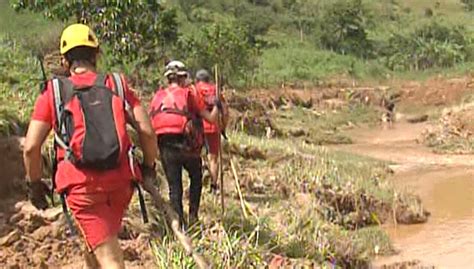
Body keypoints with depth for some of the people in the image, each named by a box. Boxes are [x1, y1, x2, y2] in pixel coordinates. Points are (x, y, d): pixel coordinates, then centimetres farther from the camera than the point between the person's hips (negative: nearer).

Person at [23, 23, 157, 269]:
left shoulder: (53, 92, 5)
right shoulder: (117, 86, 9)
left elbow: (31, 147, -2)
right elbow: (147, 131, -1)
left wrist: (34, 184, 13)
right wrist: (149, 167, 16)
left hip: (81, 184, -3)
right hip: (120, 181, 3)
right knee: (97, 243, 27)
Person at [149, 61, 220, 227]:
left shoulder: (158, 96, 11)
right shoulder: (189, 93, 1)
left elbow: (149, 123, 7)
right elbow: (211, 118, 1)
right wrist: (216, 106, 21)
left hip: (165, 147, 2)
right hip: (186, 144, -2)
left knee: (174, 187, 10)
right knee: (196, 178, 22)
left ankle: (179, 224, 8)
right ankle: (193, 216, 17)